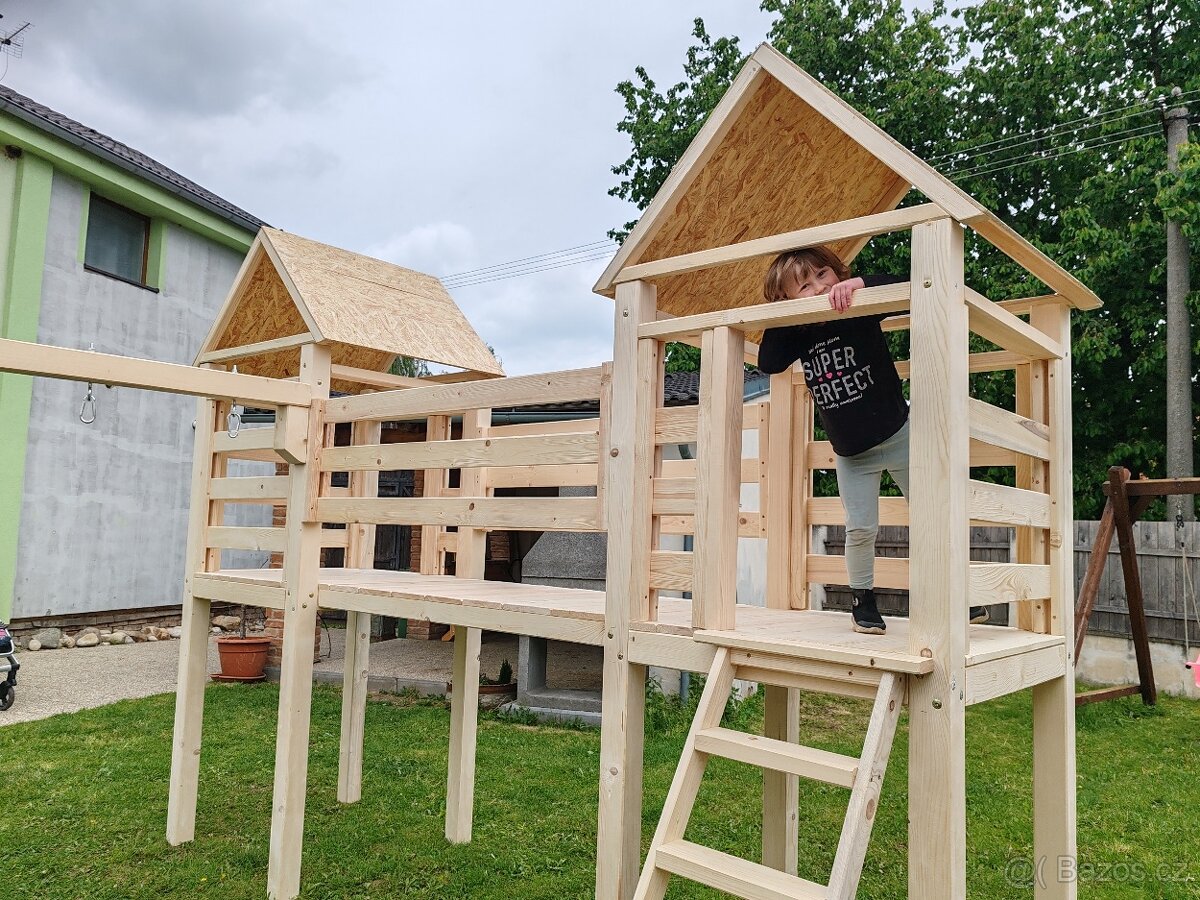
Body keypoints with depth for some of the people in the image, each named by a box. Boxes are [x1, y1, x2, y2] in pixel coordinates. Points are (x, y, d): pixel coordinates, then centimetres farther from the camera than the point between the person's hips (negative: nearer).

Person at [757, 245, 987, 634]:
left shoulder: (862, 311, -16)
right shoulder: (799, 333, -6)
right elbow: (768, 363, -14)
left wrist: (860, 283, -44)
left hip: (898, 437, -2)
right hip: (850, 454, 2)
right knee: (860, 529, -1)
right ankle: (862, 600, 20)